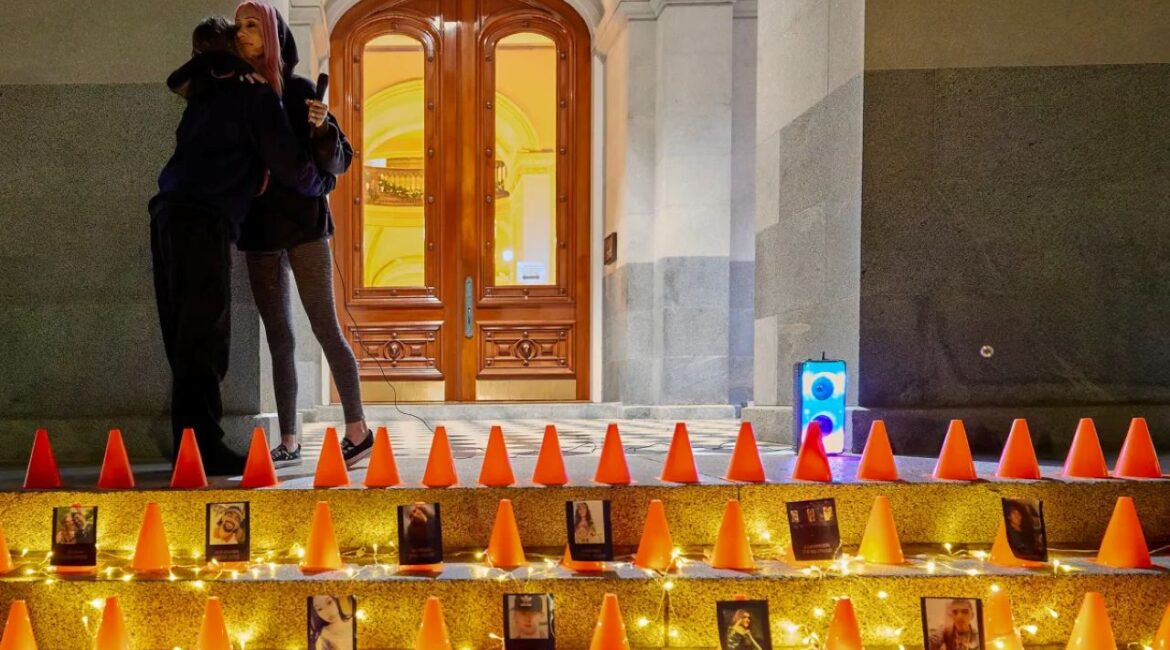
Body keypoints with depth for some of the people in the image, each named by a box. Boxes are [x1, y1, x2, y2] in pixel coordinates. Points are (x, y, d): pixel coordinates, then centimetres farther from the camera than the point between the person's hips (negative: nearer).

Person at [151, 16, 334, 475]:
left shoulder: (202, 99, 23)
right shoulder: (256, 98, 3)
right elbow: (290, 166, -2)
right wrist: (324, 182, 17)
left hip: (169, 217, 7)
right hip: (205, 223, -7)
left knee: (185, 338, 8)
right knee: (205, 339, -8)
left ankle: (189, 443, 12)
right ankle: (203, 447, -9)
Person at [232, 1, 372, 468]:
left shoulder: (299, 91, -2)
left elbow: (339, 162, -3)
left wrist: (322, 129, -22)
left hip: (303, 224, -4)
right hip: (259, 229, 5)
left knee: (324, 327, -6)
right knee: (278, 338, 7)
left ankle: (358, 431, -1)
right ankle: (289, 441, 13)